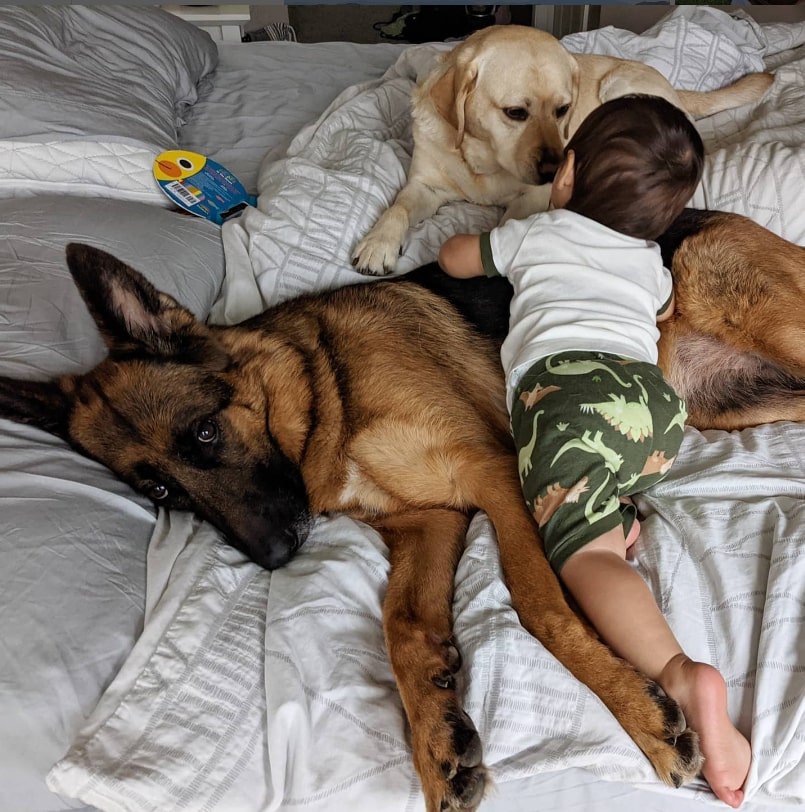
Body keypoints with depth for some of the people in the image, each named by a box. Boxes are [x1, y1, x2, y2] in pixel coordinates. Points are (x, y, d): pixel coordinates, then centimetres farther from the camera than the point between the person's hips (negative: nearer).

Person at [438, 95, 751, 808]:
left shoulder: (536, 233, 27)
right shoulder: (651, 262, 34)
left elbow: (454, 259, 42)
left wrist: (491, 240, 61)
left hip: (562, 383, -4)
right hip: (656, 396, 5)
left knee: (585, 549, -17)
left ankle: (680, 674, -38)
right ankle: (622, 513, 5)